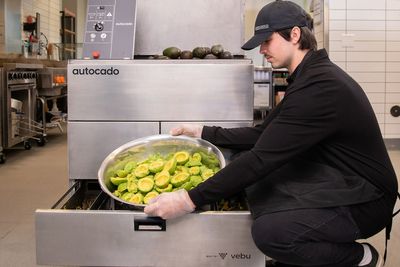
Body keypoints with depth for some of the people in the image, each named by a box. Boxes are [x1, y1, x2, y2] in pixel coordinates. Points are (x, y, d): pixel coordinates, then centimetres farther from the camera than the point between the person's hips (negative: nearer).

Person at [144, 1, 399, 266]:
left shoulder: (319, 87, -25)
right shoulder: (311, 76, 8)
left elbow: (262, 157, -27)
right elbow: (262, 135, 12)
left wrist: (191, 200, -24)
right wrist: (204, 132, 10)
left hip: (364, 200, -10)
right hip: (336, 182, 10)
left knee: (269, 231, -27)